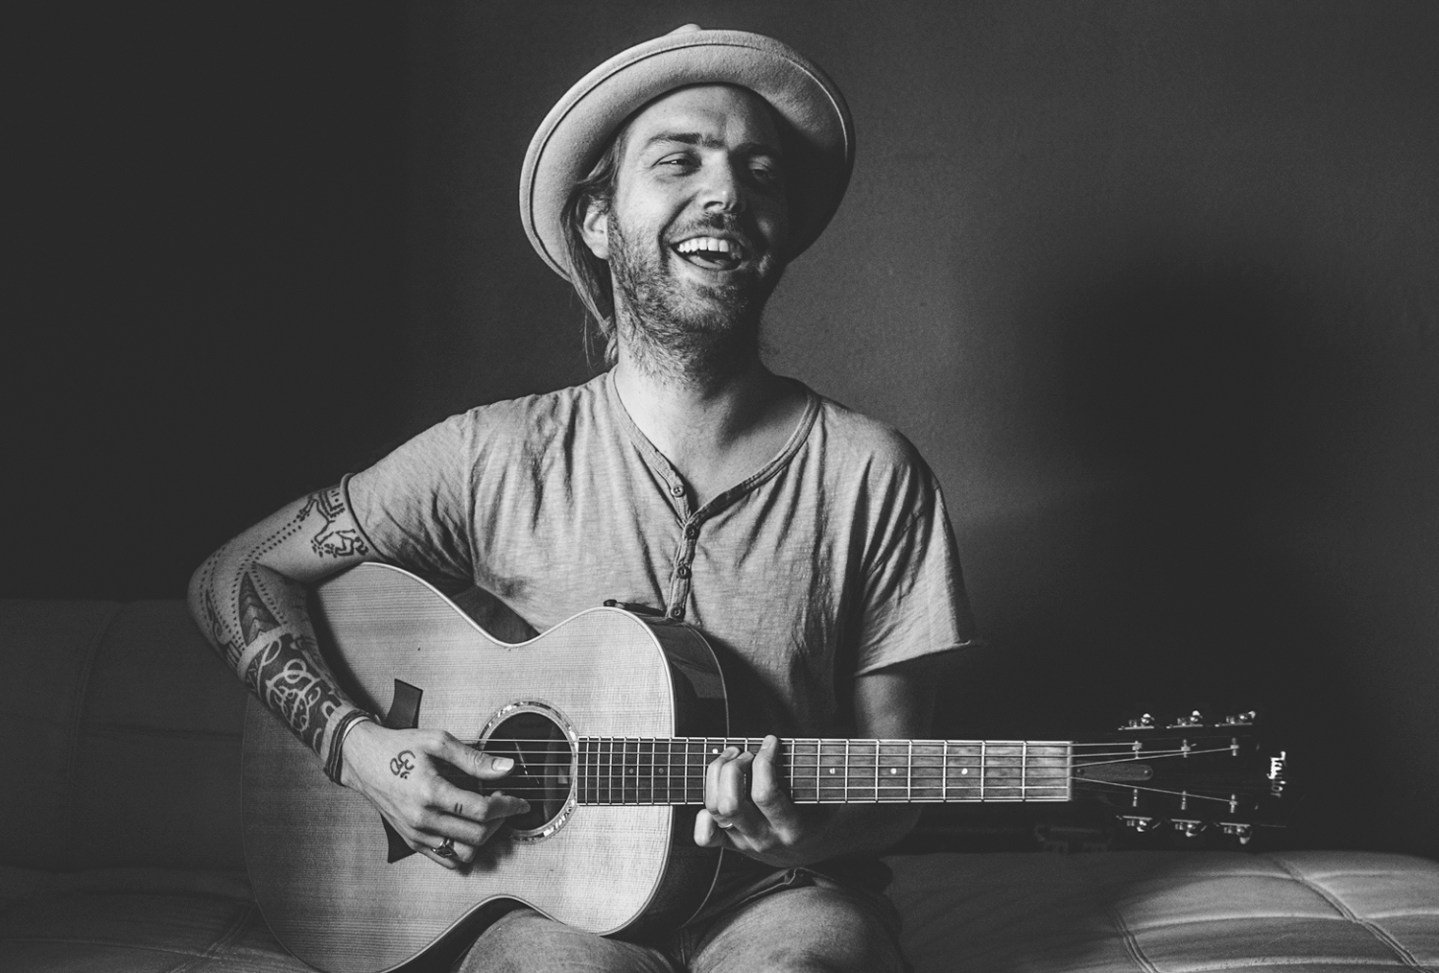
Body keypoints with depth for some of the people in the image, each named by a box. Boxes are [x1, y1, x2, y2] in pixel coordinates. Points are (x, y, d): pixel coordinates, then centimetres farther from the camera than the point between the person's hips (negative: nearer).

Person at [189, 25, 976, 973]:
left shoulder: (868, 474, -2)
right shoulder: (495, 458, -2)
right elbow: (236, 576, 7)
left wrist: (809, 830, -20)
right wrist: (357, 744, -8)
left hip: (775, 893, 1)